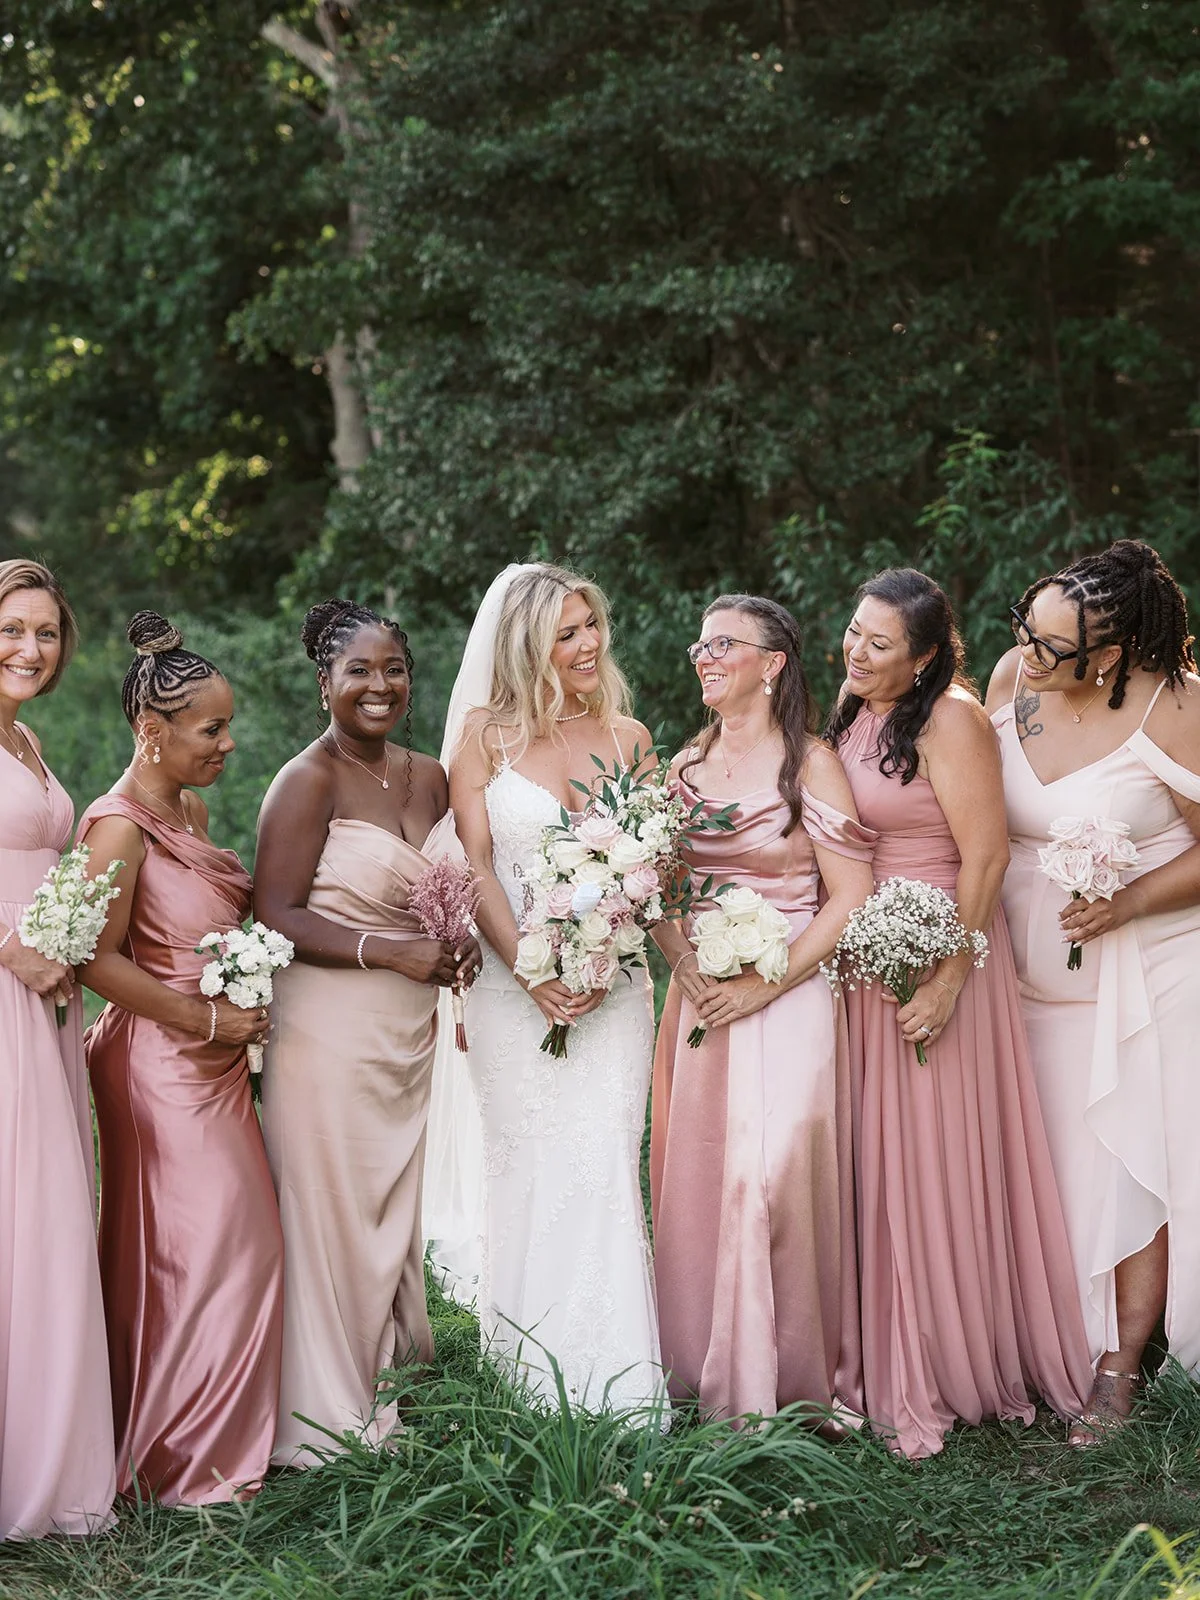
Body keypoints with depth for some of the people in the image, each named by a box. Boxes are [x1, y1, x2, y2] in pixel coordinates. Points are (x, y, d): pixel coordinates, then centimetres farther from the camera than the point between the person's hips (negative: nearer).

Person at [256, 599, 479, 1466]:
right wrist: (393, 953, -20)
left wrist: (459, 940, 2)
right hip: (330, 1027, -7)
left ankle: (391, 1388, 23)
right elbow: (275, 915, -15)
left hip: (411, 1032, 7)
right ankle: (329, 1417, 10)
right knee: (334, 1216, -2)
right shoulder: (308, 781, -10)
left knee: (398, 1213, 12)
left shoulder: (428, 776, 11)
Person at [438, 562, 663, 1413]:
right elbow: (474, 863, -1)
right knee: (526, 1175, 2)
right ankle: (529, 1383, 10)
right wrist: (529, 968, -12)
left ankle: (614, 1387, 2)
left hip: (613, 987, 1)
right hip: (514, 986, -1)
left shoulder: (628, 738, 8)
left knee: (604, 1172, -4)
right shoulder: (485, 732, 3)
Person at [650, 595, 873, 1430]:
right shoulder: (686, 766, 14)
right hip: (699, 1003, 5)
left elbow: (851, 897, -9)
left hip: (787, 1002, -5)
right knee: (695, 1184, 5)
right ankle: (710, 1380, 17)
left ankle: (791, 1386, 2)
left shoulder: (810, 763, -4)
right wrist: (689, 969, -5)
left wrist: (763, 985, -14)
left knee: (777, 1181, -10)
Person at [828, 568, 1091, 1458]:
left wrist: (948, 981, -20)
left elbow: (987, 856, -17)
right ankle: (894, 1361, 21)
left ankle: (957, 1369, 12)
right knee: (879, 1158, 10)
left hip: (938, 952, -7)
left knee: (938, 1157, 0)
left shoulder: (950, 719, -14)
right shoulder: (853, 711, 10)